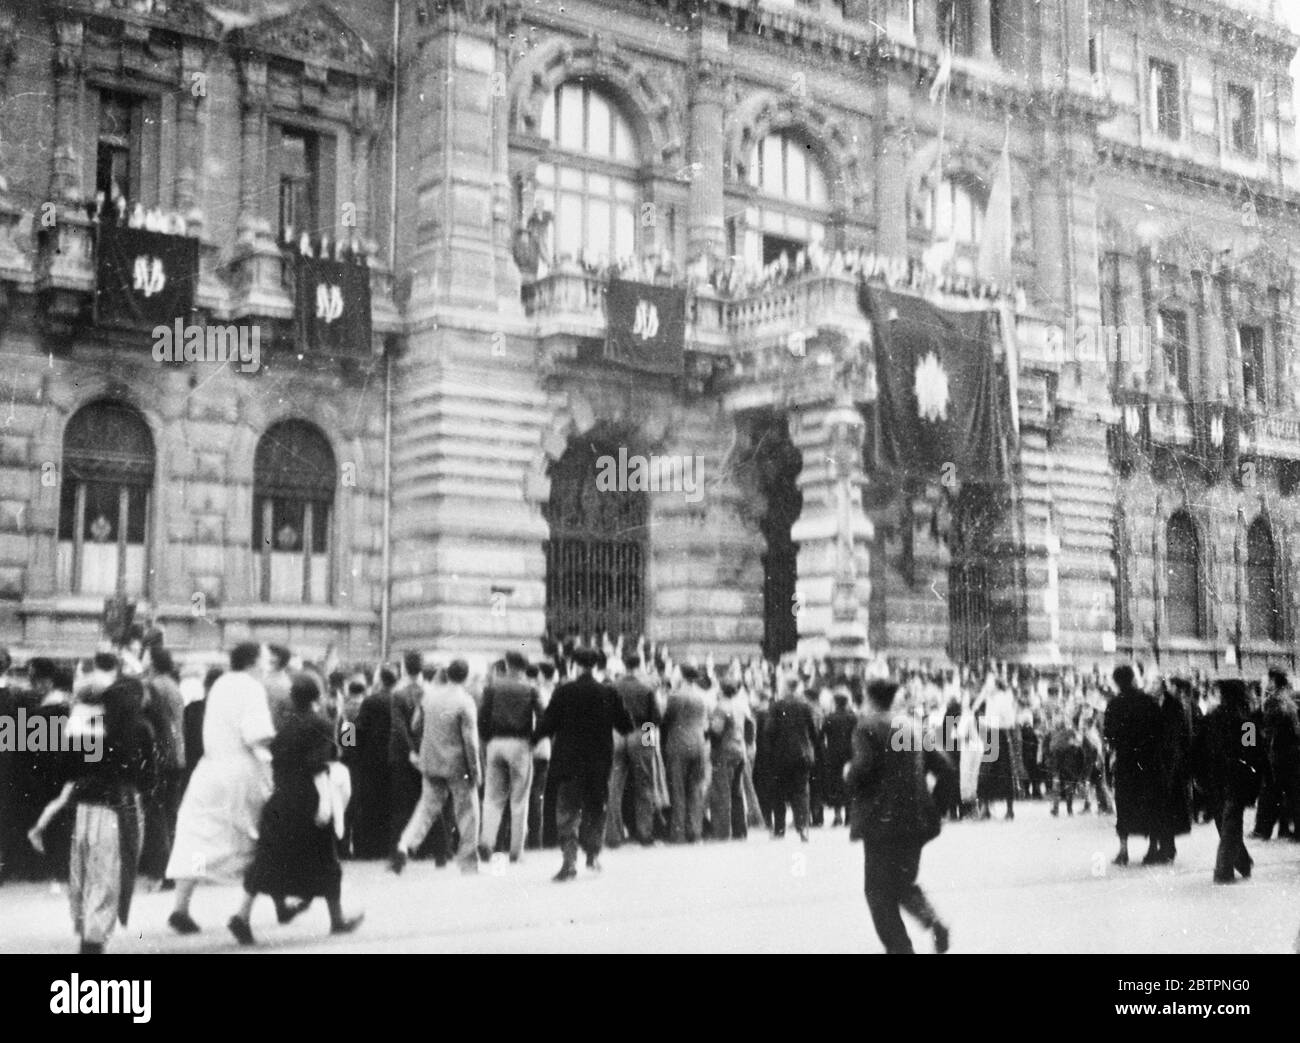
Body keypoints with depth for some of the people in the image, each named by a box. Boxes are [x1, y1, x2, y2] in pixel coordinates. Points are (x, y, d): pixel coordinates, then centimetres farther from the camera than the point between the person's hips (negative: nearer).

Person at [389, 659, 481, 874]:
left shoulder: (430, 694, 1)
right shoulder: (465, 701, -15)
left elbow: (417, 727, 10)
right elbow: (470, 740, -16)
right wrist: (475, 769, -8)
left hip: (430, 762, 5)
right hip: (457, 765, -5)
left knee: (427, 807, 14)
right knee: (467, 811, 8)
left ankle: (405, 845, -6)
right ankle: (468, 862, 14)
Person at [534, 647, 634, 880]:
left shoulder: (563, 692, -9)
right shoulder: (609, 693, -3)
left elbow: (547, 724, -9)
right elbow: (625, 726, 2)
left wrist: (534, 738, 9)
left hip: (569, 760, -2)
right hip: (600, 761, 3)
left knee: (567, 810, -1)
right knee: (595, 808, 19)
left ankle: (570, 860, -12)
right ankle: (593, 854, 25)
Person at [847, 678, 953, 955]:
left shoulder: (867, 727, -9)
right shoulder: (912, 726, 10)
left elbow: (862, 769, -22)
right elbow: (944, 768, 10)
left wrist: (848, 774, -1)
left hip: (883, 818, -6)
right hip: (917, 817, 6)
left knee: (879, 890, 5)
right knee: (904, 881, 22)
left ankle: (899, 946, 0)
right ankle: (933, 921, -2)